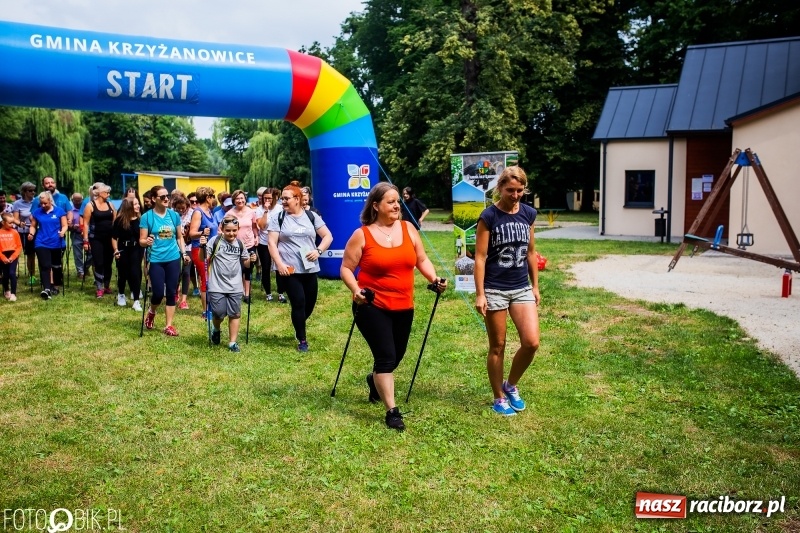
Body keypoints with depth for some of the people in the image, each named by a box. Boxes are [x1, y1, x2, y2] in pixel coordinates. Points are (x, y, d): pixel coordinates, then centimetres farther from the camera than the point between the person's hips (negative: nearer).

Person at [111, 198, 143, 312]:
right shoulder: (119, 220, -6)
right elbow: (114, 237, -2)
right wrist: (116, 250, -10)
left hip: (136, 250, 0)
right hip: (123, 250, 0)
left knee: (135, 273, -7)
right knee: (123, 273, 12)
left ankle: (136, 301, -4)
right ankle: (121, 295, 36)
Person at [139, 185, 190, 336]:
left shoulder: (174, 215, 3)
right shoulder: (147, 217, -7)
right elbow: (141, 241, -6)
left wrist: (184, 253, 2)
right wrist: (147, 242, -28)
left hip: (173, 259, 3)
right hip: (156, 260, -3)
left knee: (171, 292, 4)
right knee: (158, 293, -5)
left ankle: (169, 326, 13)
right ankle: (151, 313, 29)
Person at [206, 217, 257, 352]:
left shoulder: (240, 244, 3)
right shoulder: (215, 241, -6)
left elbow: (245, 263, 12)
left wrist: (251, 260, -9)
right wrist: (202, 247, -26)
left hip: (235, 286, 3)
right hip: (217, 286, -3)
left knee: (235, 314, 6)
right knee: (219, 313, -3)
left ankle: (232, 342, 18)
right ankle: (216, 329, 31)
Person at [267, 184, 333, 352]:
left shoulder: (311, 216, 5)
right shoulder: (278, 218, 2)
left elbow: (328, 236, 7)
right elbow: (272, 243, -2)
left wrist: (318, 250, -9)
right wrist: (279, 263, -14)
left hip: (310, 268, 3)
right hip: (290, 270, -2)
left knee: (310, 303, 11)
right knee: (298, 303, -6)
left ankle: (299, 326, 41)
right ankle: (302, 340, 11)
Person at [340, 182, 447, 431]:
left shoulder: (408, 229, 4)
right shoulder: (362, 235, -9)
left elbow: (421, 260, 10)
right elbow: (346, 268, -5)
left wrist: (434, 279, -7)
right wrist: (355, 289, -22)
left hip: (403, 307, 5)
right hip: (372, 307, -5)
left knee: (396, 356, 18)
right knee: (386, 357, -9)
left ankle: (375, 380, 50)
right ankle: (392, 411, 4)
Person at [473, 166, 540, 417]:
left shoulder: (528, 214, 4)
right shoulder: (489, 216, -10)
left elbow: (530, 252, 13)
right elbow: (480, 257, -11)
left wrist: (535, 286, 14)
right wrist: (479, 294, -14)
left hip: (522, 288, 4)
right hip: (495, 290, -4)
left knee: (531, 343, -5)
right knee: (497, 347, 6)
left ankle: (511, 385, 21)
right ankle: (499, 398, 23)